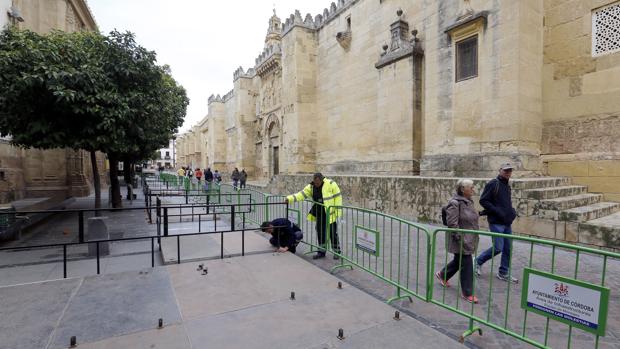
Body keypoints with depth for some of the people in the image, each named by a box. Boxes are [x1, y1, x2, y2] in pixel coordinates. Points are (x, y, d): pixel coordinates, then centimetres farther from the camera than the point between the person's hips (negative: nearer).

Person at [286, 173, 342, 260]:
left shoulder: (331, 184, -13)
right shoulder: (311, 186, 0)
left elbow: (338, 197, -10)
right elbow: (301, 194, -6)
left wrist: (337, 211, -11)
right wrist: (290, 198, -18)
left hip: (330, 214, -5)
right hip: (319, 215, 5)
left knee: (333, 233, 4)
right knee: (320, 233, 11)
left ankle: (337, 252, 20)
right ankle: (321, 251, 25)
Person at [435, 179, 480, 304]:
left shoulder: (468, 201, 9)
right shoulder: (455, 203, -20)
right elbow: (452, 223, -23)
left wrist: (473, 239, 21)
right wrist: (460, 239, -22)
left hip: (469, 239, 9)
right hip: (461, 241, -9)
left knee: (458, 261, 20)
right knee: (466, 265, -1)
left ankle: (442, 275, 41)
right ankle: (467, 293, 13)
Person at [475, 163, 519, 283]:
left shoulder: (507, 186, 15)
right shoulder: (493, 184, -10)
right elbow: (483, 200, -14)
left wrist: (512, 211, 7)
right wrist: (497, 211, -19)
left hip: (507, 223, 8)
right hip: (496, 222, -8)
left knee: (508, 249, 10)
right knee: (498, 248, -8)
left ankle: (504, 273, 23)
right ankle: (478, 261, 14)